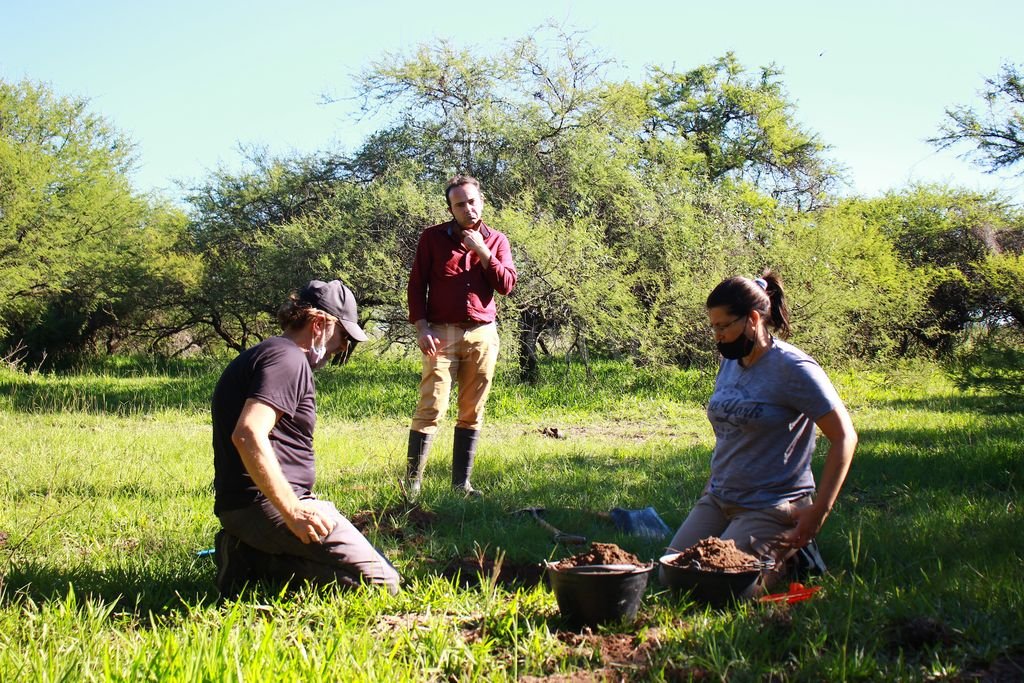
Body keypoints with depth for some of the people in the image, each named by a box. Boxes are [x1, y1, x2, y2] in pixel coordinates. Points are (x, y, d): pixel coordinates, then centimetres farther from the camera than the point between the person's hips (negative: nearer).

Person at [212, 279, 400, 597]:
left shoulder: (260, 355, 22)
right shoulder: (289, 359, -12)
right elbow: (248, 435, -27)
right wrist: (293, 509, -24)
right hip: (265, 504, -11)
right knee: (382, 582, -13)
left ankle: (251, 556, 6)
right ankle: (260, 564, -13)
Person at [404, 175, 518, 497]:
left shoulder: (496, 241, 11)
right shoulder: (433, 237, 6)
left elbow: (506, 284, 0)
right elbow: (416, 284, 3)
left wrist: (482, 251, -9)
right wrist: (421, 328, -7)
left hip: (482, 334, 3)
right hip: (442, 333, -3)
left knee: (472, 411, 4)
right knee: (431, 407, -11)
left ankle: (461, 482, 9)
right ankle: (412, 480, -6)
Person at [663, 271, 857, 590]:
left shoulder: (792, 368, -16)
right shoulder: (730, 364, 8)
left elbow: (844, 436, -16)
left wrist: (819, 510, -18)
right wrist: (709, 490, 17)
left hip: (772, 508, -8)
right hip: (718, 500, 8)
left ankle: (787, 558, 7)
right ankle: (775, 553, 15)